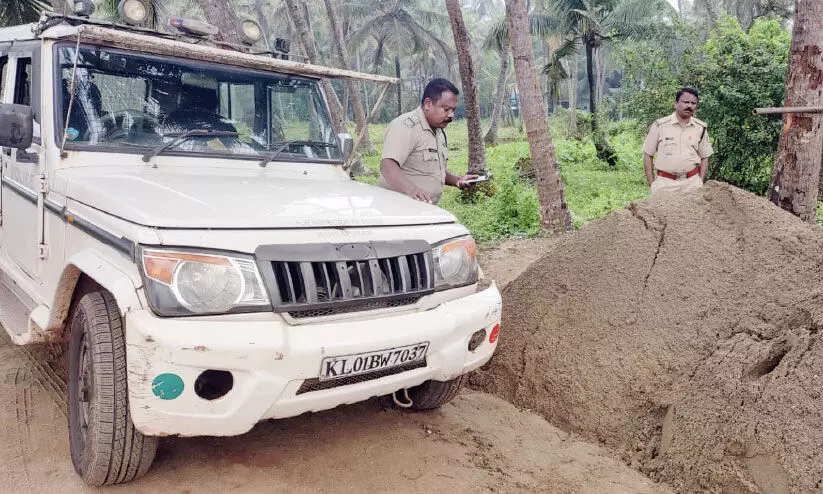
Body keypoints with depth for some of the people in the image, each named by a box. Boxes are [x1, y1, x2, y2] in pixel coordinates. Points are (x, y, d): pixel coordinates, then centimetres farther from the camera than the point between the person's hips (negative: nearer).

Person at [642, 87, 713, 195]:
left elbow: (704, 158, 15)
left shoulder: (701, 128, 8)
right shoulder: (660, 125, -1)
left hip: (691, 182, 2)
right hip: (664, 182, -2)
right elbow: (648, 155, 2)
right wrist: (651, 182, -3)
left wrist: (700, 181, 5)